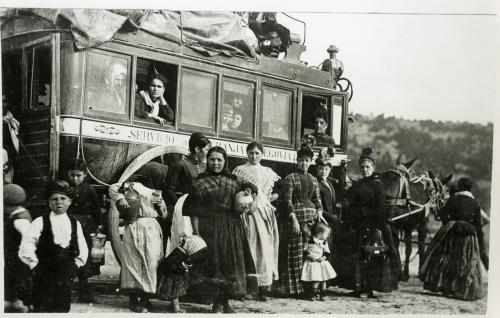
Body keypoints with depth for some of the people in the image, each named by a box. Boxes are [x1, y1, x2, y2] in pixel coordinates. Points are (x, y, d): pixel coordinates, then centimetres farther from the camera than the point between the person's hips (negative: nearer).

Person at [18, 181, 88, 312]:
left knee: (63, 309, 6)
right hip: (44, 276, -2)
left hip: (66, 276, 2)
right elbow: (26, 247, -6)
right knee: (42, 309, -1)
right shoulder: (40, 222, 0)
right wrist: (34, 265, -4)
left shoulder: (75, 223, 7)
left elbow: (83, 250, 10)